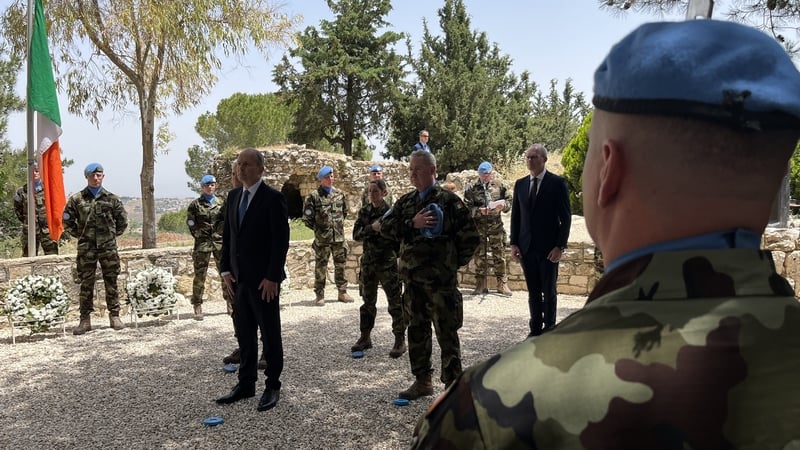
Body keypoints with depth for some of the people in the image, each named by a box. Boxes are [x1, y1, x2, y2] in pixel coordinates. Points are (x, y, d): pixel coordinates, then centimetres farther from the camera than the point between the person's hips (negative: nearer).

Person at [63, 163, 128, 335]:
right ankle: (85, 319, 11)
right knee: (86, 284, 4)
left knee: (111, 282, 4)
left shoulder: (112, 199, 4)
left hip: (108, 247, 0)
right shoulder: (77, 199, 2)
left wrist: (113, 234, 8)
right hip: (86, 248, 0)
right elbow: (67, 220, 9)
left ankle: (114, 316, 13)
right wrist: (79, 234, 5)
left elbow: (123, 219, 13)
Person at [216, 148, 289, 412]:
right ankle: (246, 384, 24)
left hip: (264, 280, -6)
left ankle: (273, 387, 16)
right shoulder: (233, 197, 10)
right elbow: (227, 236, 14)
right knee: (244, 335, 13)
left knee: (270, 335, 5)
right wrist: (226, 270, 6)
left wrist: (272, 277, -17)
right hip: (239, 279, 6)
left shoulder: (273, 199, -10)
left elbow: (281, 241, -14)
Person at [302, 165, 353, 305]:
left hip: (339, 237, 4)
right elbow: (307, 217, -6)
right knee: (320, 267, 3)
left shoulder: (339, 195, 8)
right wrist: (317, 228, -1)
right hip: (322, 238, -4)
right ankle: (320, 295, 11)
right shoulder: (314, 196, -6)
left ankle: (342, 292, 21)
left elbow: (345, 212, 22)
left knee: (340, 265, 11)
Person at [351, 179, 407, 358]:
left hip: (388, 263, -4)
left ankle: (400, 340, 8)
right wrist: (372, 228, -19)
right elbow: (356, 234, -2)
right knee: (367, 301, 14)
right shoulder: (364, 211, 5)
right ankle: (365, 337, 26)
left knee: (395, 302, 0)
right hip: (368, 262, 5)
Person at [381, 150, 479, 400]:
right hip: (412, 278, 6)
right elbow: (386, 227, 1)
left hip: (441, 279, -6)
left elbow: (470, 237, -5)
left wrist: (454, 263, -1)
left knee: (447, 333, -1)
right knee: (416, 330, 14)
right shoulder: (405, 202, 12)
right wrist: (412, 223, -13)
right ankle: (422, 381, 28)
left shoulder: (449, 201, -5)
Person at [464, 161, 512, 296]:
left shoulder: (500, 186, 6)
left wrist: (503, 205, -13)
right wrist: (479, 210, -19)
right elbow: (467, 207, -3)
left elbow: (509, 201, 9)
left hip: (496, 225, 1)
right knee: (479, 256, 5)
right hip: (478, 226, 0)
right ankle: (481, 285, 14)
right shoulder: (471, 189, 1)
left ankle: (502, 284, 11)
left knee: (499, 255, 3)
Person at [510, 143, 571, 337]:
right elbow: (515, 216, 12)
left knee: (549, 292, 5)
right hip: (526, 247, 4)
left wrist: (560, 246, -11)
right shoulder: (520, 184, 9)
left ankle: (549, 330, 16)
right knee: (533, 292, 10)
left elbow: (566, 217, -5)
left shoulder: (557, 183, -5)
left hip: (549, 248, -4)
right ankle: (535, 329, 19)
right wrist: (514, 243, 5)